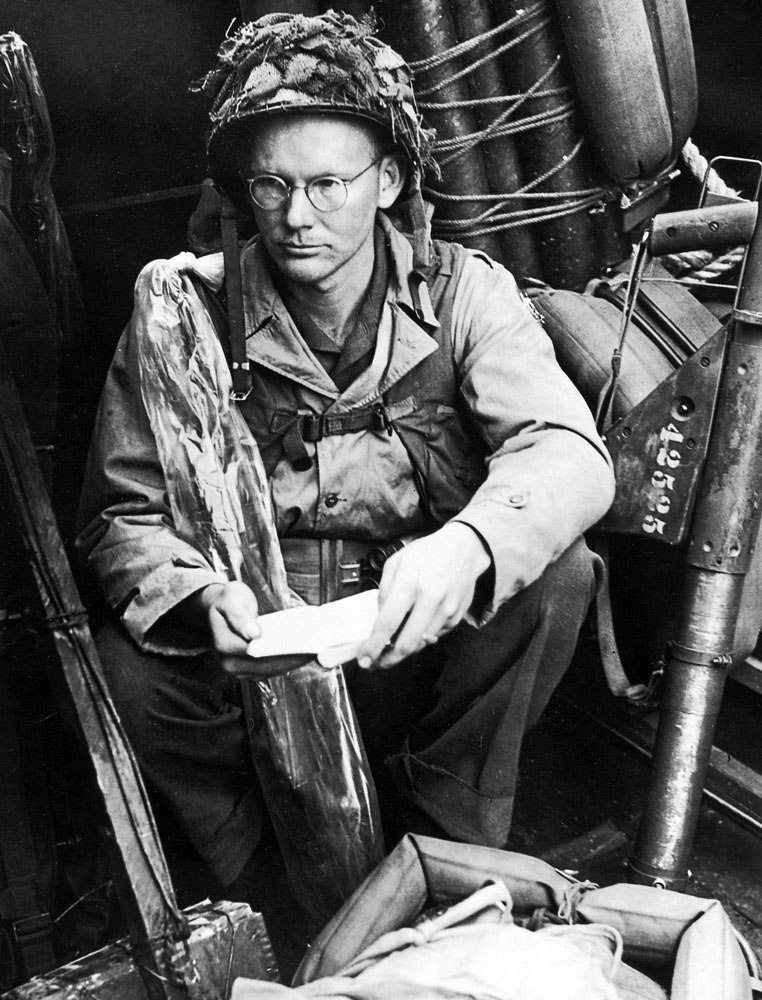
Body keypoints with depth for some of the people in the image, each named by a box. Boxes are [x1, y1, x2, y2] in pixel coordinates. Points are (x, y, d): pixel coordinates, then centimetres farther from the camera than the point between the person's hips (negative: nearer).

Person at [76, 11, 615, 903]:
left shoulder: (464, 293, -7)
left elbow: (570, 452, -21)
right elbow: (122, 519, -8)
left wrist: (466, 545, -43)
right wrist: (201, 596, -31)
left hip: (431, 654, 0)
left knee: (558, 572, -26)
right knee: (127, 670, -27)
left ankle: (455, 852, -4)